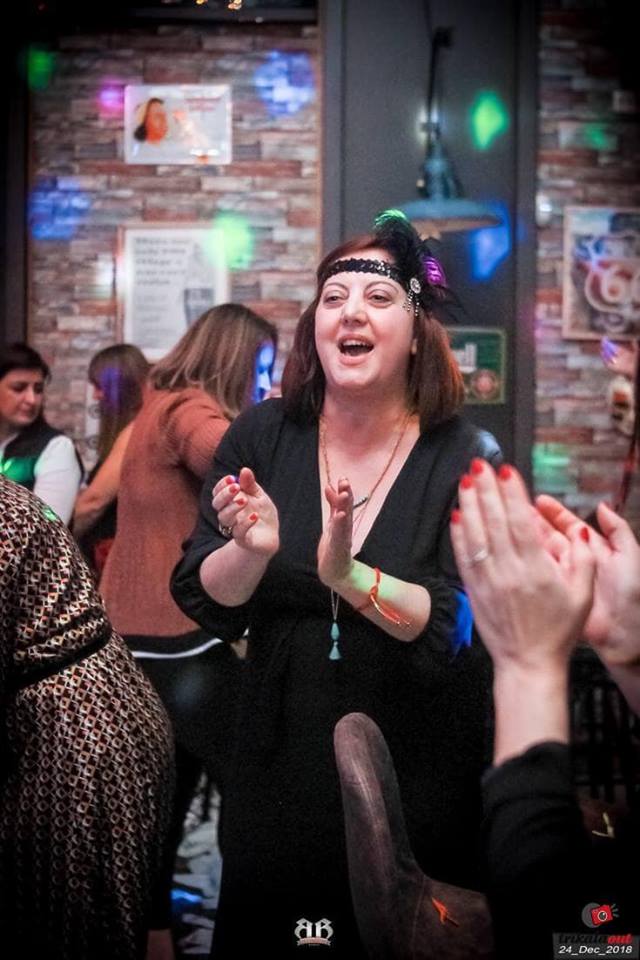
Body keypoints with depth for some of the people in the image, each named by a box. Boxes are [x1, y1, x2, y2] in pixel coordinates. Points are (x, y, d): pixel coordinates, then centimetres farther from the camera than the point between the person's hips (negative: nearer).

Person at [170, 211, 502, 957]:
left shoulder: (466, 460, -12)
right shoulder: (261, 438, -5)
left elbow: (466, 633, -18)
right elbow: (205, 605, -4)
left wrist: (348, 575, -33)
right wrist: (252, 550, -25)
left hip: (417, 778, -2)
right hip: (278, 769, 2)